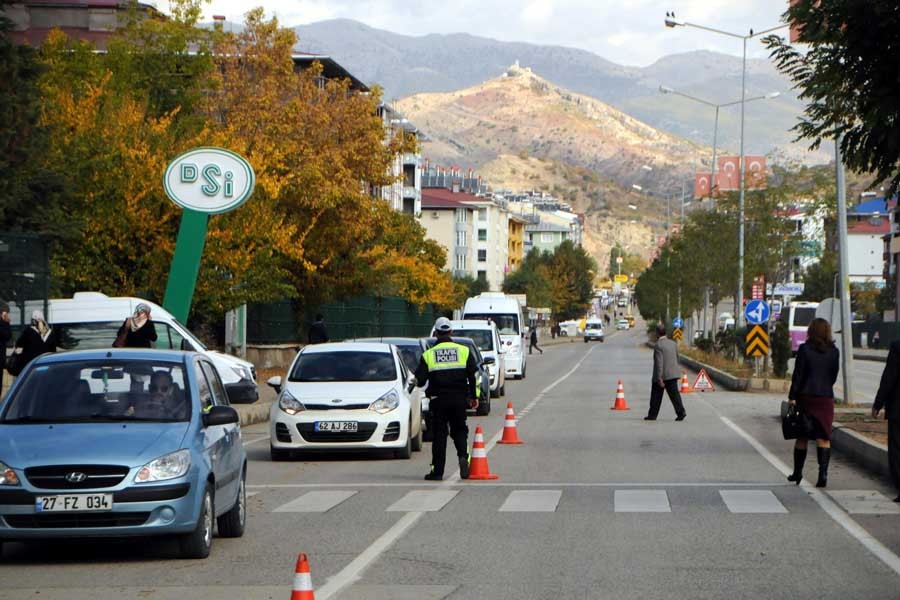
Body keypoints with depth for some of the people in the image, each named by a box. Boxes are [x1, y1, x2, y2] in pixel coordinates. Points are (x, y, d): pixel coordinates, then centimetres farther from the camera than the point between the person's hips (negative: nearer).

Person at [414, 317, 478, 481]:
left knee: (439, 434, 4)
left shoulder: (428, 354, -1)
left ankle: (437, 471, 2)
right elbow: (473, 376, 1)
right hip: (459, 399, 1)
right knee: (459, 430, 14)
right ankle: (463, 456, -13)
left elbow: (419, 380, -2)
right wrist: (474, 396, 9)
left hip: (438, 400, -1)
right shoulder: (464, 351, 3)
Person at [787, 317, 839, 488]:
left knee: (801, 436, 11)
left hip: (806, 397, -1)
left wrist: (792, 397, -4)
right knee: (823, 437, 1)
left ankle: (797, 473, 19)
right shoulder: (833, 351, 1)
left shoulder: (804, 349, -7)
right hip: (826, 397, 1)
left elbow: (798, 375, -8)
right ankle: (823, 472, -12)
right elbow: (834, 376, 8)